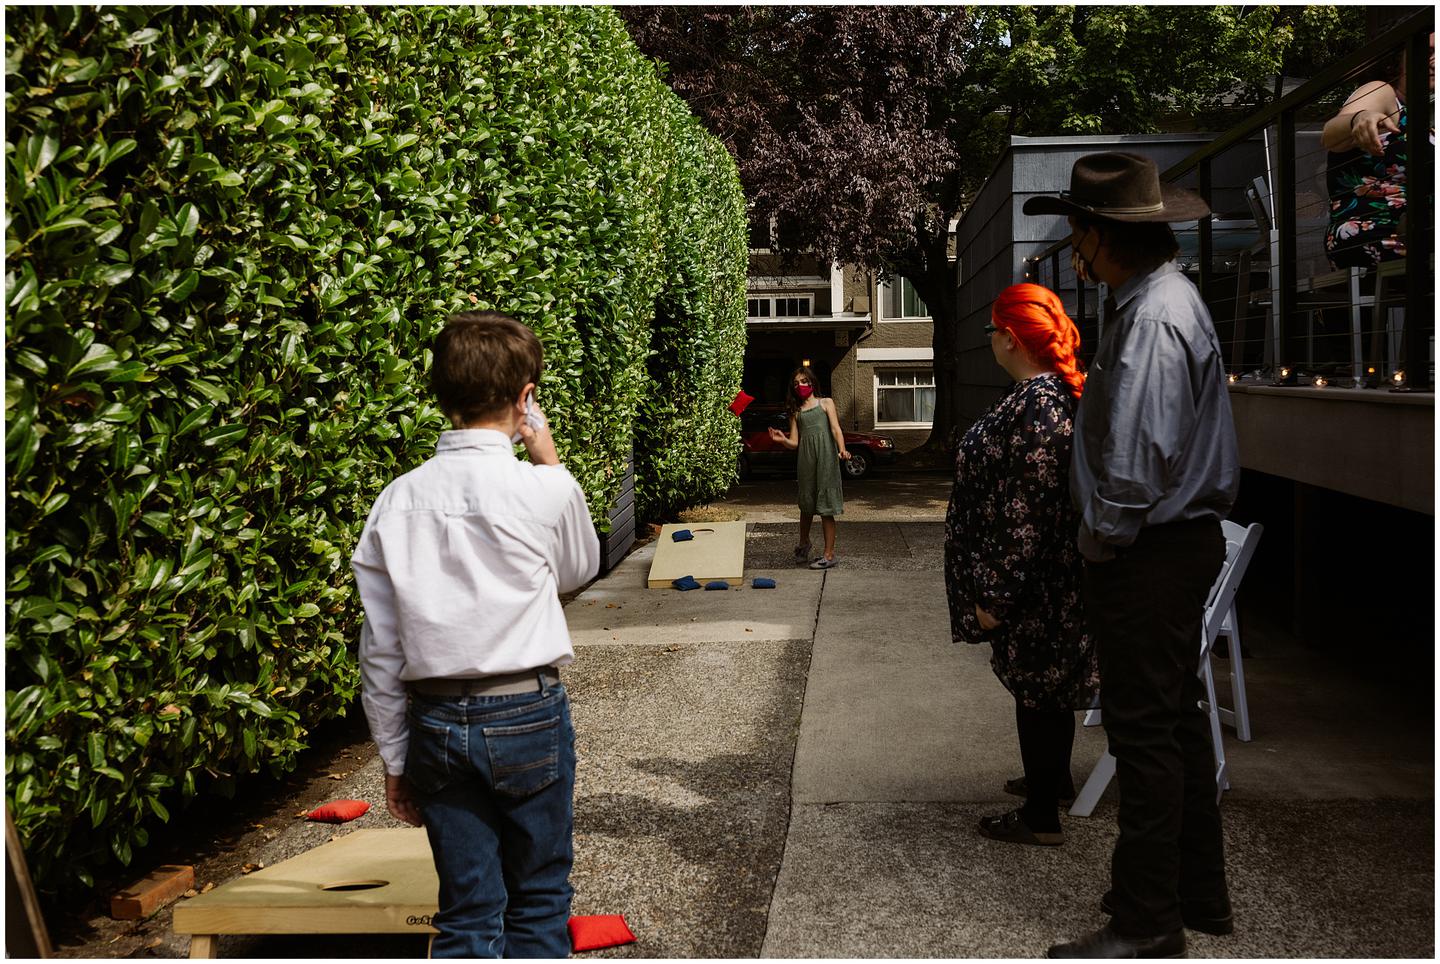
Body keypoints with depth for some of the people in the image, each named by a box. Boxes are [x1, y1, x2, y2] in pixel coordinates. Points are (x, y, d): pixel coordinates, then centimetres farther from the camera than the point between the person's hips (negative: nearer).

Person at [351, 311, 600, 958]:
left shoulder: (396, 501, -2)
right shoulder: (546, 490, -12)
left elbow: (380, 651, 3)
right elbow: (579, 570, 11)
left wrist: (395, 759, 13)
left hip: (436, 722, 3)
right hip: (527, 714, -3)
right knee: (537, 902, 15)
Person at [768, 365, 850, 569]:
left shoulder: (825, 403, 10)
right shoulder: (795, 411, 18)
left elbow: (836, 429, -4)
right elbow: (794, 443, 11)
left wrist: (842, 449, -22)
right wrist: (782, 440, -12)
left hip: (826, 455, -3)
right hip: (805, 458, 3)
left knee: (825, 507, -5)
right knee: (806, 505, 10)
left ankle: (829, 554, -2)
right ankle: (804, 544, 34)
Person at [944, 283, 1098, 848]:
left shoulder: (1033, 405, -24)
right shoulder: (1057, 392, 8)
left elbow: (1025, 511, -26)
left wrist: (996, 594, -22)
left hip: (1032, 584, -10)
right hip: (1049, 582, 10)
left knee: (1035, 688, 2)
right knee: (1044, 684, 23)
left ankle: (1041, 818, 14)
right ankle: (1054, 780, 41)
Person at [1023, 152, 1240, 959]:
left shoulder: (1153, 318, -20)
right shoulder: (1165, 296, 12)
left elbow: (1139, 454, -24)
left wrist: (1105, 539, -11)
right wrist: (1111, 535, 15)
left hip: (1151, 553, -11)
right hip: (1185, 538, 11)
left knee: (1147, 732, -2)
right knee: (1179, 720, 18)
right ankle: (1200, 894, 32)